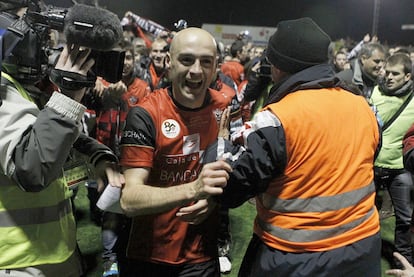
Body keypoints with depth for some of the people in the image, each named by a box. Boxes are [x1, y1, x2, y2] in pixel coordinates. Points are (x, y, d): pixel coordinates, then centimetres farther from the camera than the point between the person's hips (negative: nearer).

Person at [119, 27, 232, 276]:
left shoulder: (226, 109, -8)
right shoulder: (145, 115, -19)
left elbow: (233, 172, 5)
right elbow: (129, 200, -25)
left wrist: (213, 196, -16)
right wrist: (193, 189, -40)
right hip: (150, 254, -1)